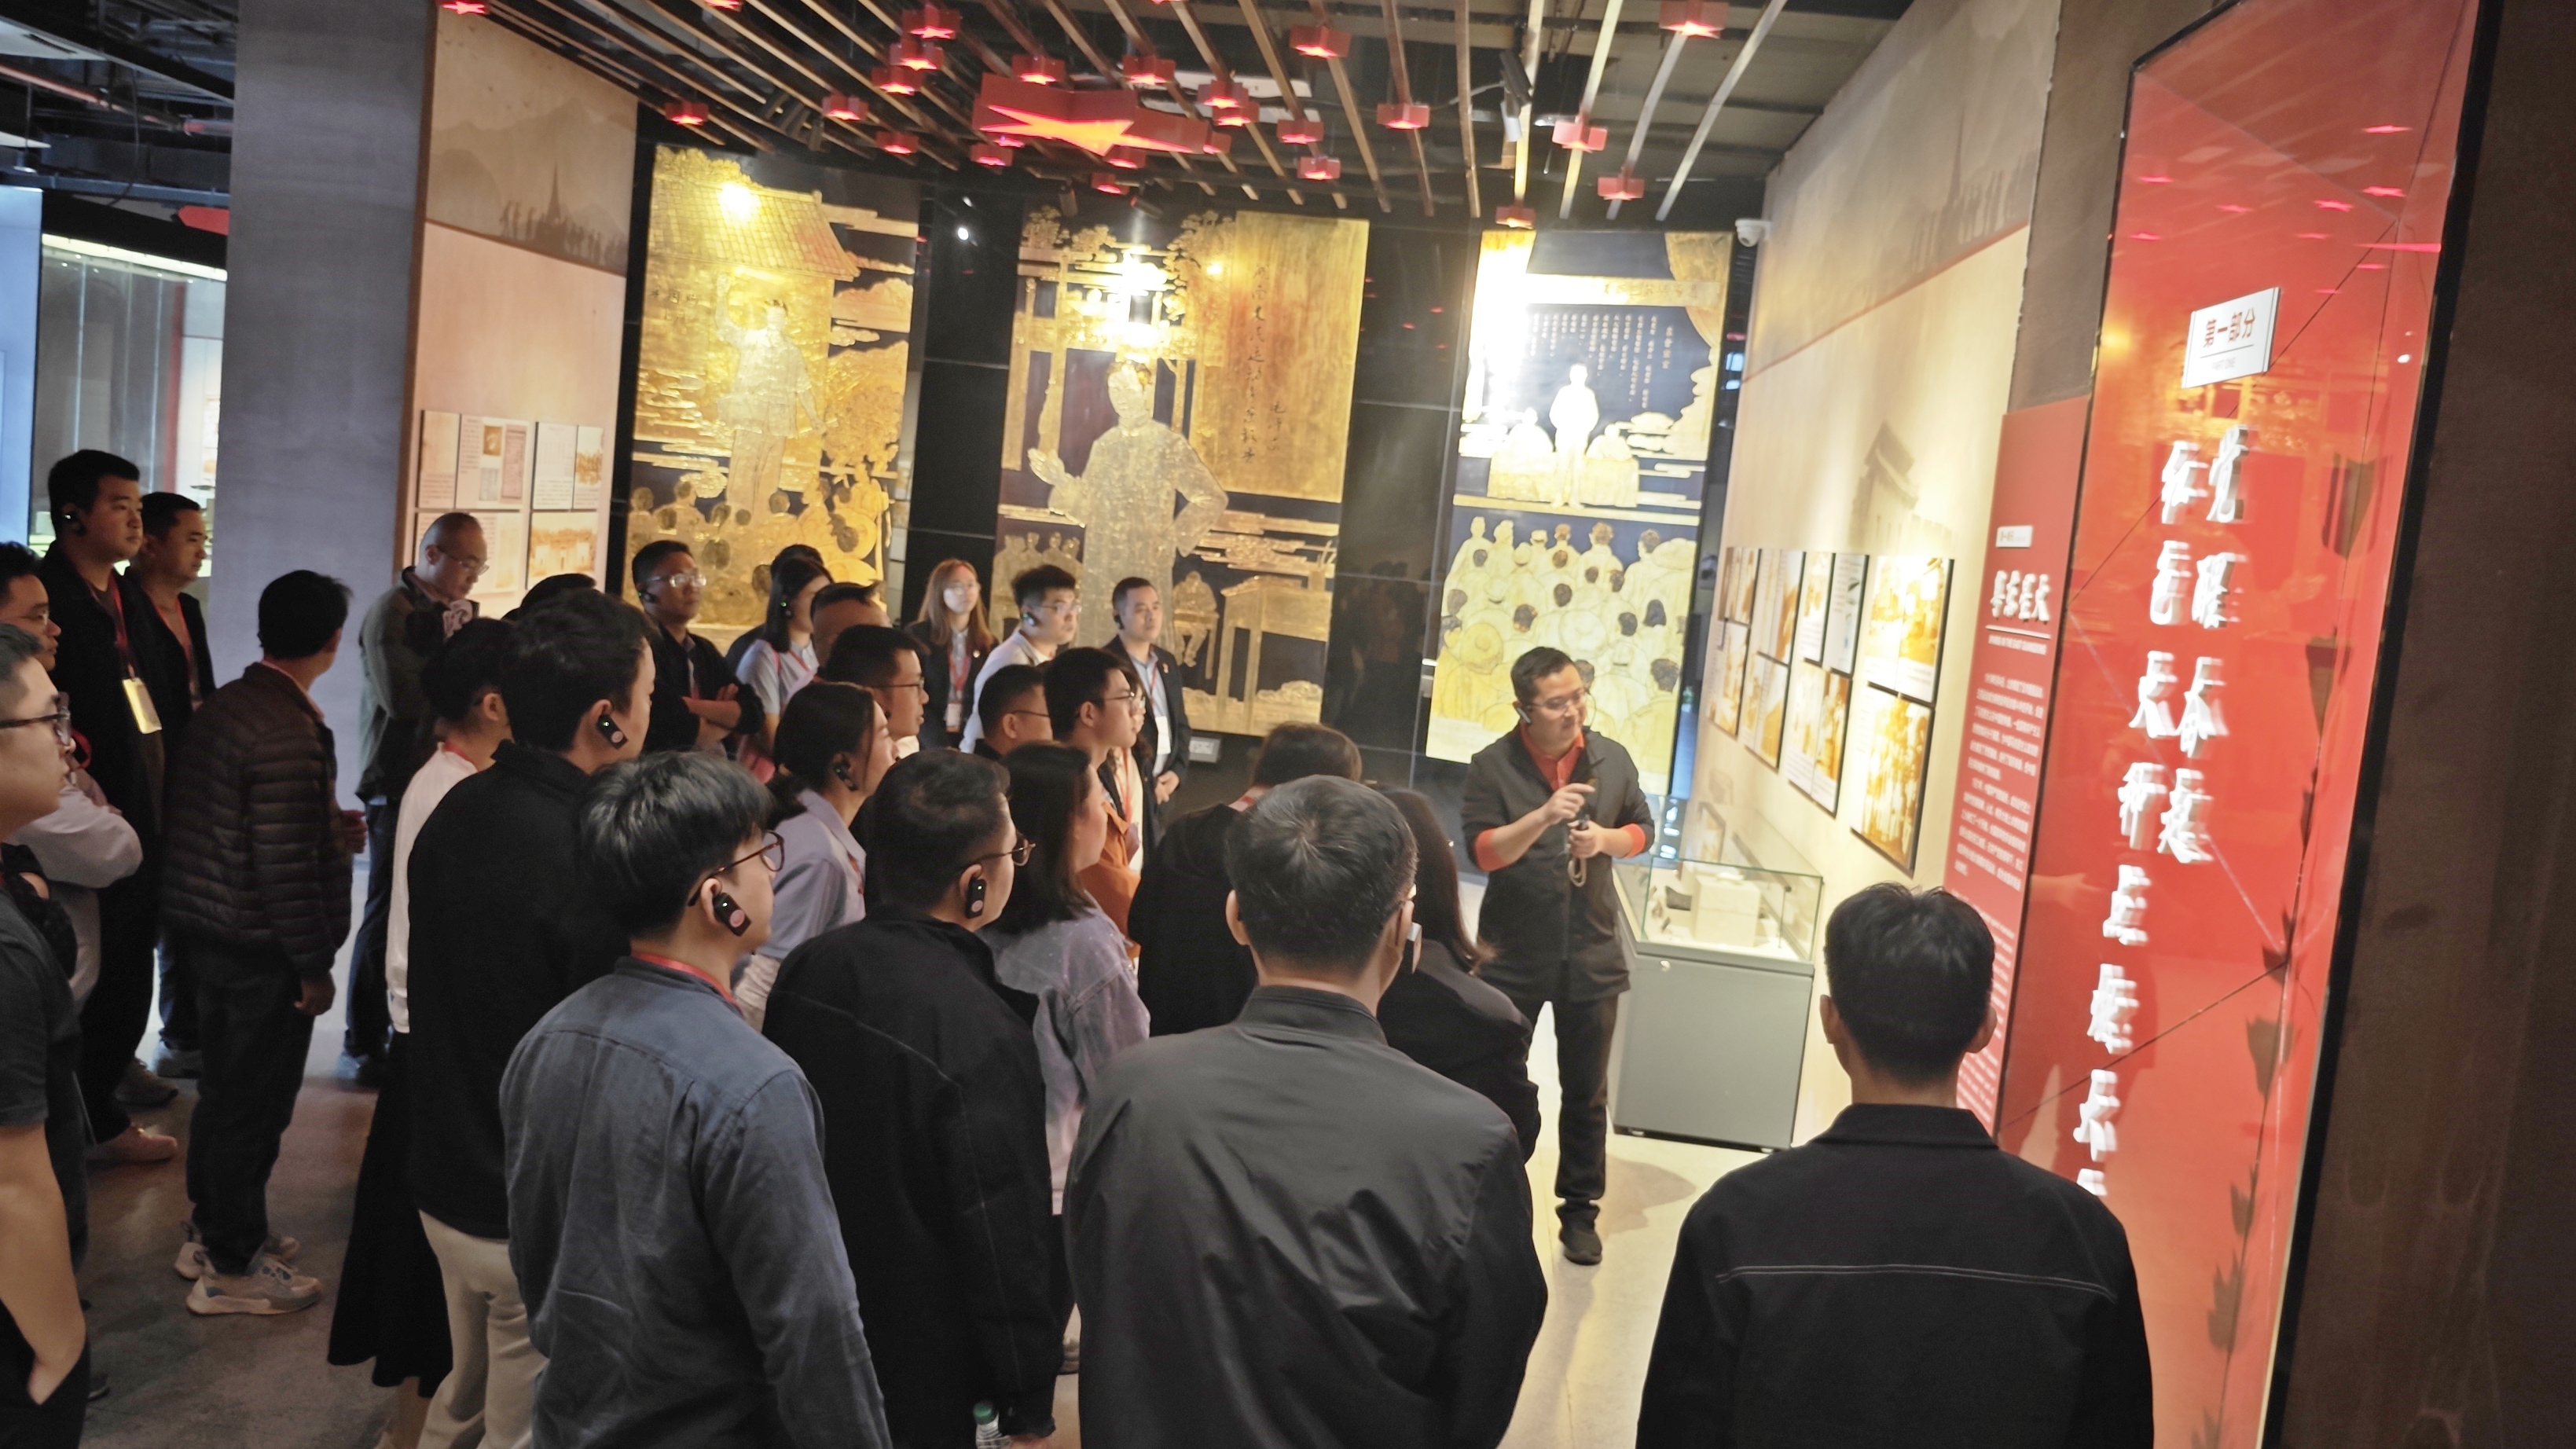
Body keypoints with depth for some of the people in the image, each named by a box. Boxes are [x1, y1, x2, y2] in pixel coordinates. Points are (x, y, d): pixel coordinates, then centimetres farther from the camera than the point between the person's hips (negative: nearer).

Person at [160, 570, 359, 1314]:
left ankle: (212, 1231, 38)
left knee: (222, 1091, 22)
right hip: (264, 950, -9)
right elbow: (285, 867, -25)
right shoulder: (290, 735, -24)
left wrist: (329, 825, 17)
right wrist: (314, 966, -16)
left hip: (211, 933, 9)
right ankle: (232, 1268, 18)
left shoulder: (222, 707, 3)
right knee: (255, 1105, 5)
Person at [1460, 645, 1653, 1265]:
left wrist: (1606, 840, -12)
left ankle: (1580, 1211, 26)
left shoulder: (1612, 759, -2)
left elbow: (1642, 827, 10)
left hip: (1593, 953, 2)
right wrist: (1544, 816, -32)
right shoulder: (1492, 766, -11)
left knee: (1586, 1093, 11)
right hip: (1514, 954, -2)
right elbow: (1482, 852, -18)